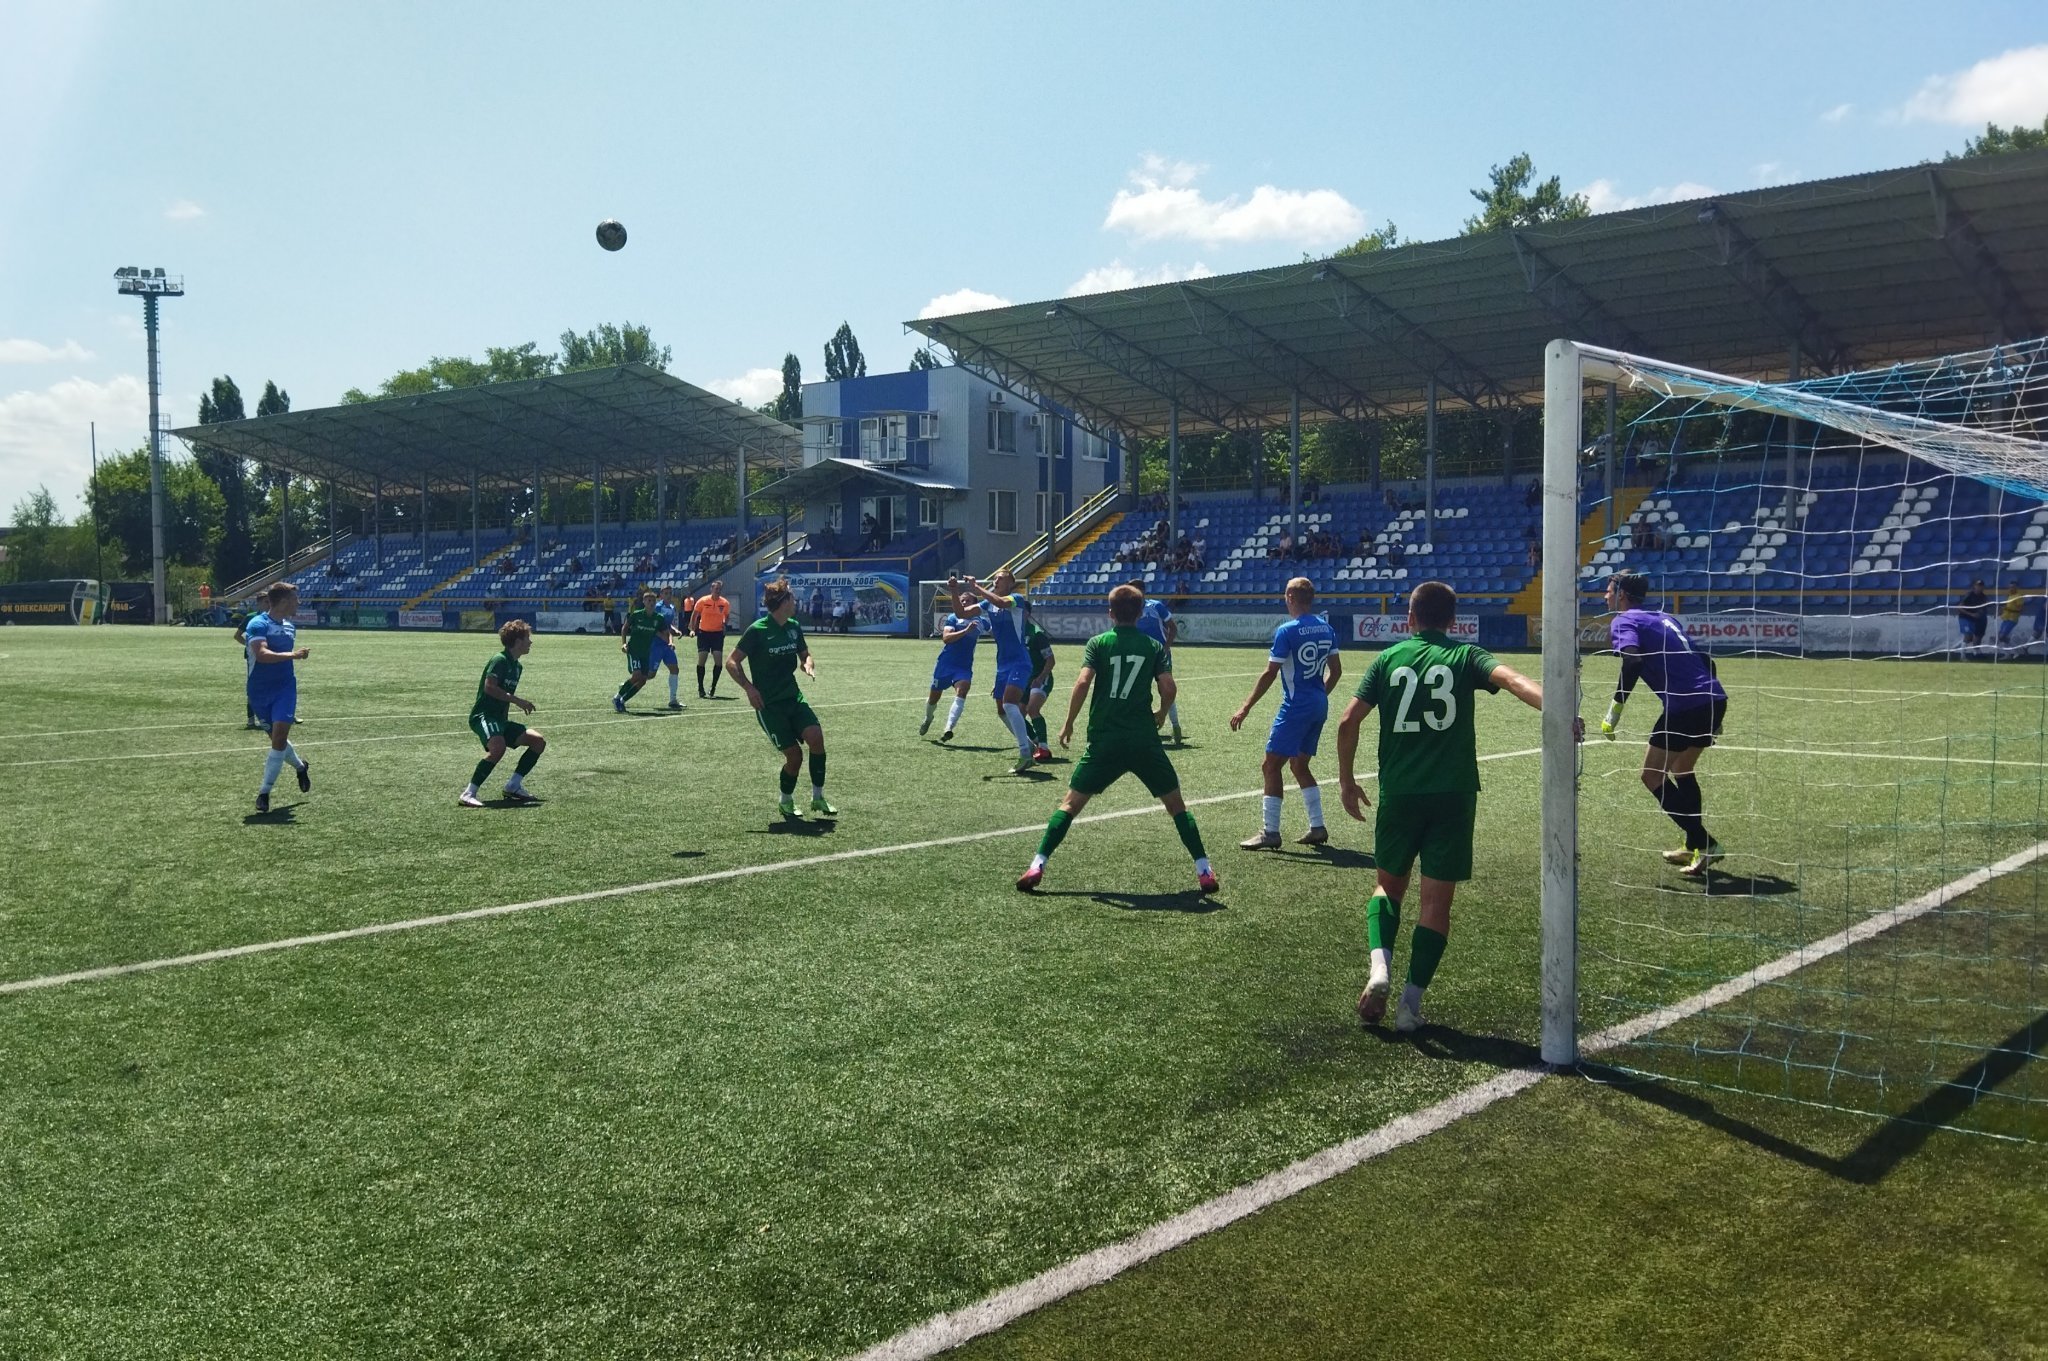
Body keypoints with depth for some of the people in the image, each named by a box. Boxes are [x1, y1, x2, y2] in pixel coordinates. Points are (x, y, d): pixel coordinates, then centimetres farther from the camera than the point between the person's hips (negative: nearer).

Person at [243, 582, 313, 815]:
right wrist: (292, 655, -38)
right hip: (260, 691, -4)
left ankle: (264, 793, -4)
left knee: (279, 738, -11)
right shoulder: (258, 624, -14)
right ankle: (300, 766, 40)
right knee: (276, 737, 10)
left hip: (285, 688, 4)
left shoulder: (290, 627, 9)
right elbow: (262, 654, -31)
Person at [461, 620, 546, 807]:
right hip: (483, 716, -10)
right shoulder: (500, 660, -11)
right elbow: (489, 687, -23)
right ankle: (468, 794, -29)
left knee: (538, 741, 4)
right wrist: (517, 701, -21)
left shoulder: (516, 666, 17)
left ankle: (513, 786, 8)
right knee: (498, 747, -36)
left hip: (500, 718, 10)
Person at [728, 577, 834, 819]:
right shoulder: (757, 630, -12)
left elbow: (805, 654, 23)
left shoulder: (794, 627, 6)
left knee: (816, 736, -19)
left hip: (793, 697, 5)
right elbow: (731, 662, -7)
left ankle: (818, 798, -4)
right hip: (768, 704, -5)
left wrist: (808, 665, -1)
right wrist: (749, 688, -18)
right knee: (794, 756, -8)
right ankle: (786, 802, 20)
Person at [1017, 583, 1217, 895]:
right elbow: (1168, 687, -4)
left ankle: (1037, 866, -2)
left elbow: (1083, 682, -10)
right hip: (1144, 741, 1)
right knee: (1176, 804, 13)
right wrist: (1162, 713, 16)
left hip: (1104, 741, 0)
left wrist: (1069, 723, -1)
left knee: (1071, 803, 7)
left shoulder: (1098, 643, 2)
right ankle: (1203, 870, 6)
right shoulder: (1154, 646, 5)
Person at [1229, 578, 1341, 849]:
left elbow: (1269, 674, -14)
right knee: (1299, 765, 19)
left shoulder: (1287, 631, -14)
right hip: (1319, 706, 8)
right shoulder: (1326, 628, 7)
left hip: (1295, 707, -8)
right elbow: (1336, 670, 13)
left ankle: (1270, 832, -3)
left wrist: (1246, 707, -10)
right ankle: (1317, 827, 17)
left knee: (1270, 766, -2)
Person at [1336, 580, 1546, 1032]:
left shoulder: (1388, 659, 7)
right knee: (1436, 899, 8)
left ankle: (1379, 968, -5)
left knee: (1389, 884, 19)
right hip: (1453, 793, -1)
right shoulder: (1466, 656, 3)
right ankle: (1411, 1002, 5)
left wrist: (1347, 780, 11)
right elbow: (1510, 678, -17)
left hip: (1398, 792, 1)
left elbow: (1349, 720, 1)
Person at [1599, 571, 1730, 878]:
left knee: (1652, 776, 3)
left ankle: (1705, 844, -3)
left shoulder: (1623, 621, 0)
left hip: (1685, 706, -8)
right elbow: (1705, 661, 25)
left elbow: (1632, 661, -20)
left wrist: (1614, 711, -18)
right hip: (1714, 699, 9)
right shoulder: (1664, 618, 24)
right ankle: (1695, 847, 27)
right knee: (1682, 772, 25)